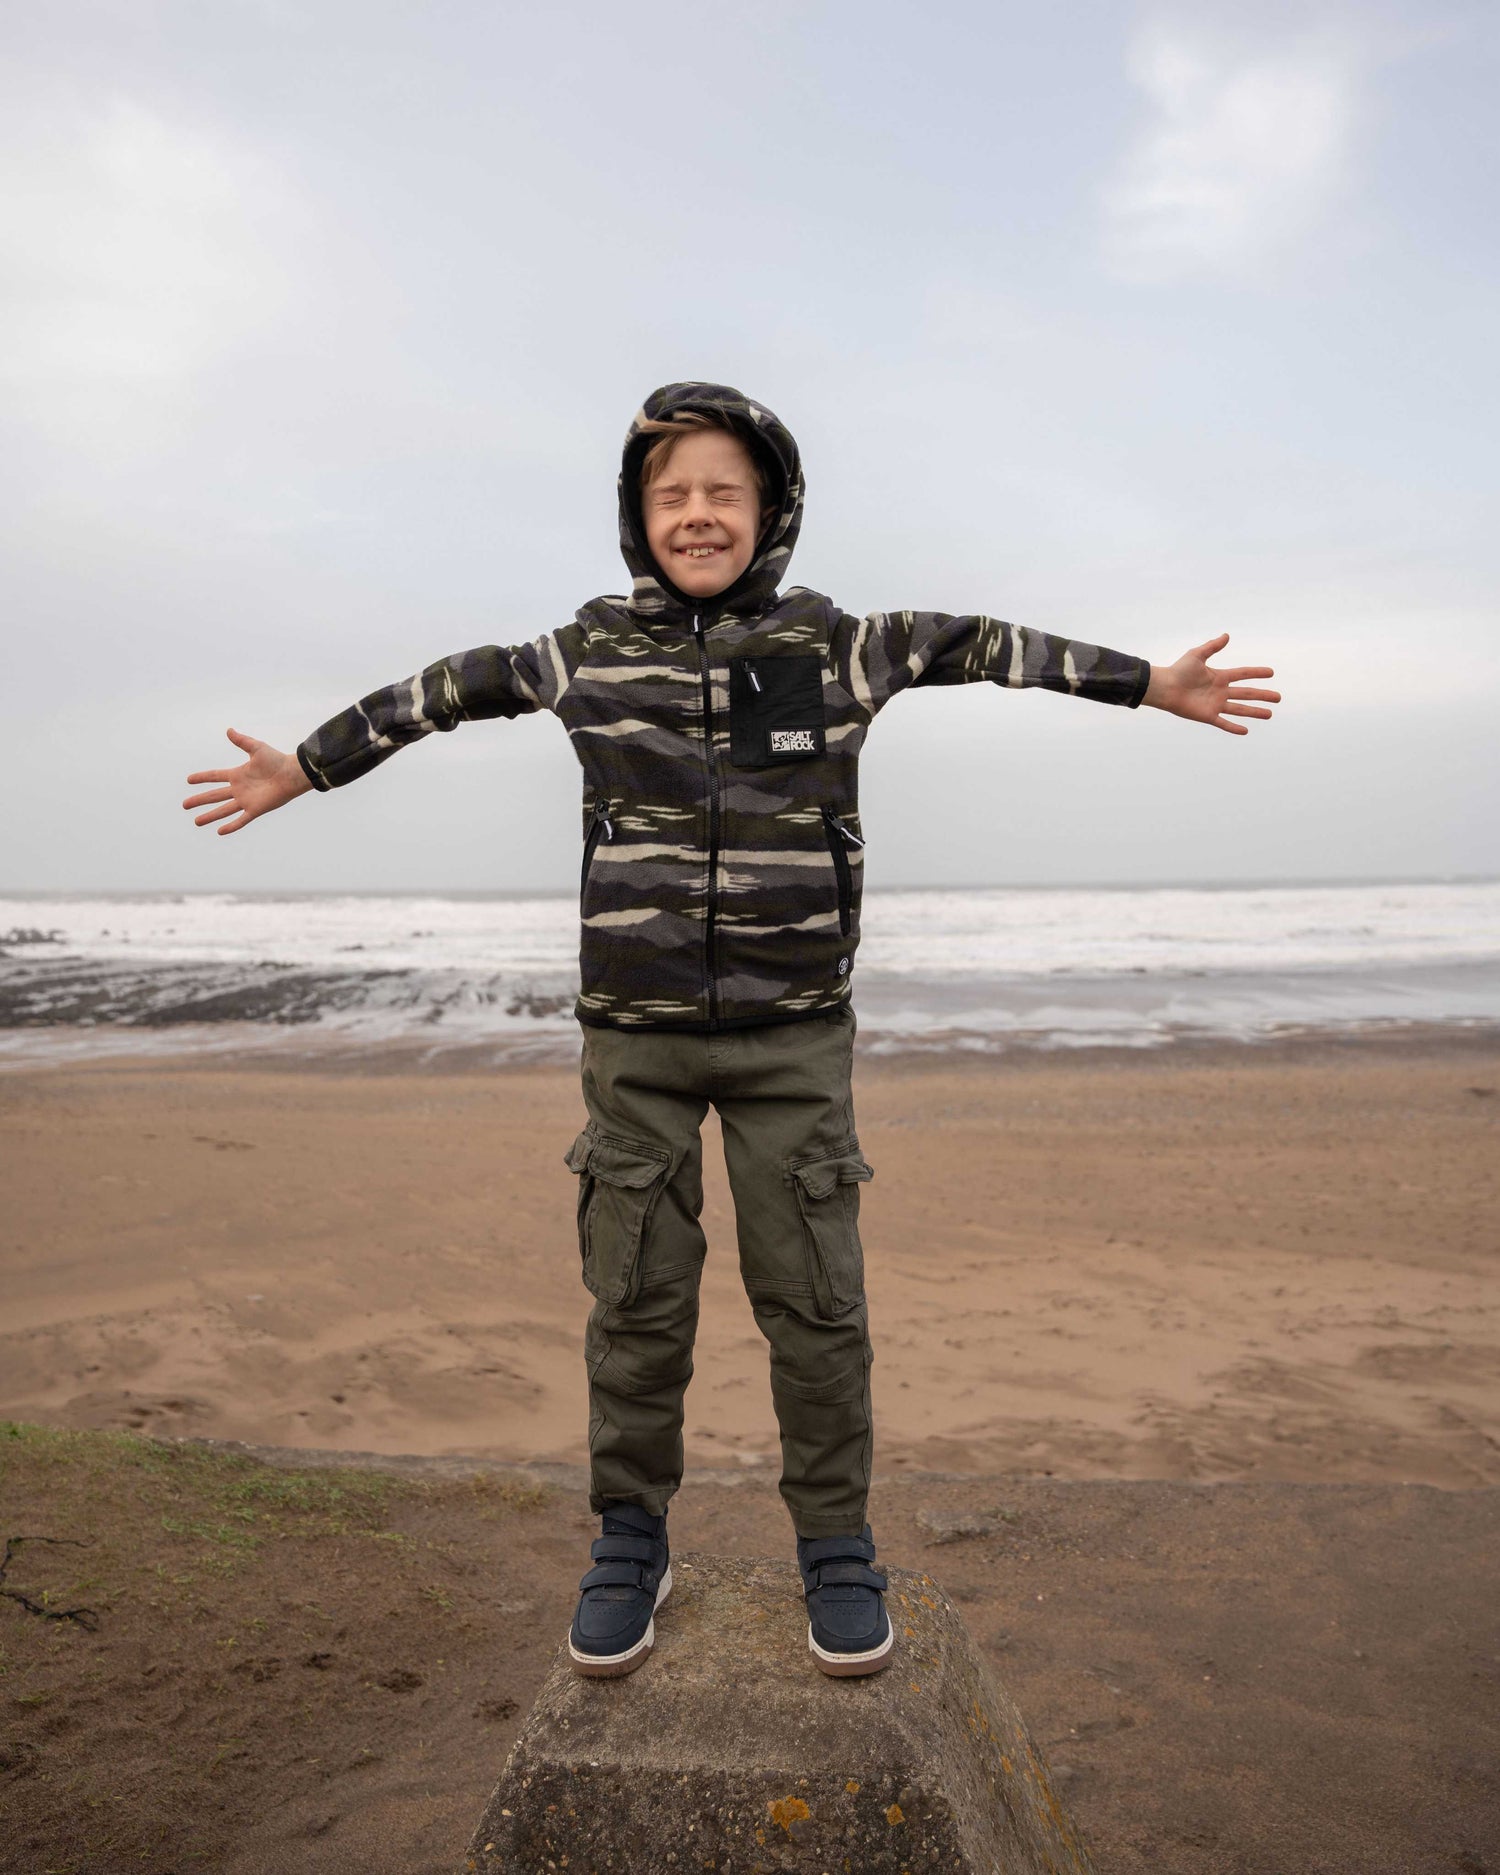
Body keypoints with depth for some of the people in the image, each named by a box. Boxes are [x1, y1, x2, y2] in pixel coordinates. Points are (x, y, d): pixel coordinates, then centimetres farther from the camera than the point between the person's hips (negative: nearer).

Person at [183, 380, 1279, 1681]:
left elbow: (978, 645, 12)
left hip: (794, 1033, 0)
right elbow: (449, 691, 16)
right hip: (634, 1031, 1)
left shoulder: (834, 643, 2)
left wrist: (1153, 684, 19)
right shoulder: (591, 650, 4)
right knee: (636, 1299, 7)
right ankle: (630, 1543, 26)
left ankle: (836, 1545, 23)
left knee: (814, 1297, 4)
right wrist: (302, 769, 25)